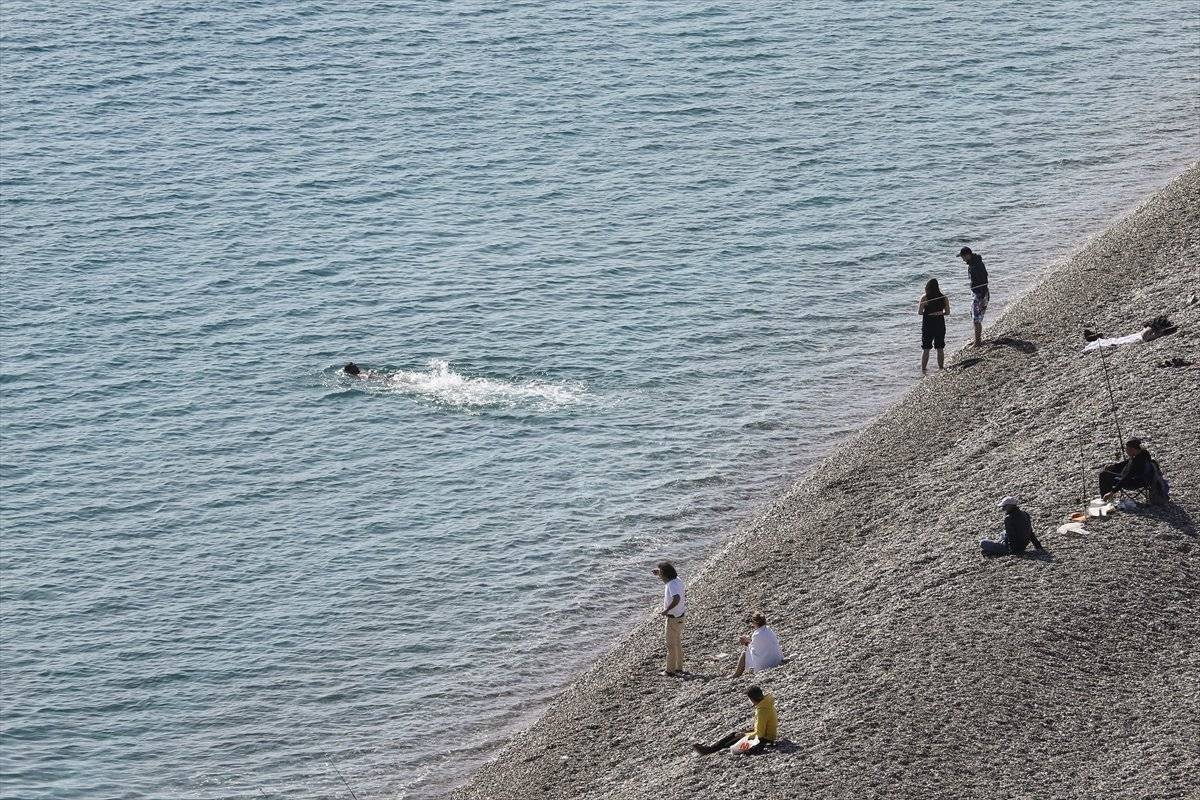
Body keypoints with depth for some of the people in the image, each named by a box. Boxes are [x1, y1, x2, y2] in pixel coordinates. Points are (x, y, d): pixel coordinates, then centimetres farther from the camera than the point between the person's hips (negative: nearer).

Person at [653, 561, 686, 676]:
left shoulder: (672, 585, -26)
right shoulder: (677, 580, 2)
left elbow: (676, 599, -43)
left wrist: (666, 610, -34)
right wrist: (659, 573, 16)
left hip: (673, 618, -9)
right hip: (679, 617, 9)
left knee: (671, 645, 2)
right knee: (677, 643, 19)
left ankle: (670, 670, 9)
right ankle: (679, 667, 28)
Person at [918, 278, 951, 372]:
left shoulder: (924, 297, -11)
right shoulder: (944, 298, -4)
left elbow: (919, 312, -10)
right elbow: (947, 312, 1)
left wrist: (919, 305, 10)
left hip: (927, 325, -2)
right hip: (940, 325, 2)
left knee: (925, 349, 7)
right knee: (940, 349, 12)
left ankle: (923, 368, 8)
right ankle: (941, 367, 16)